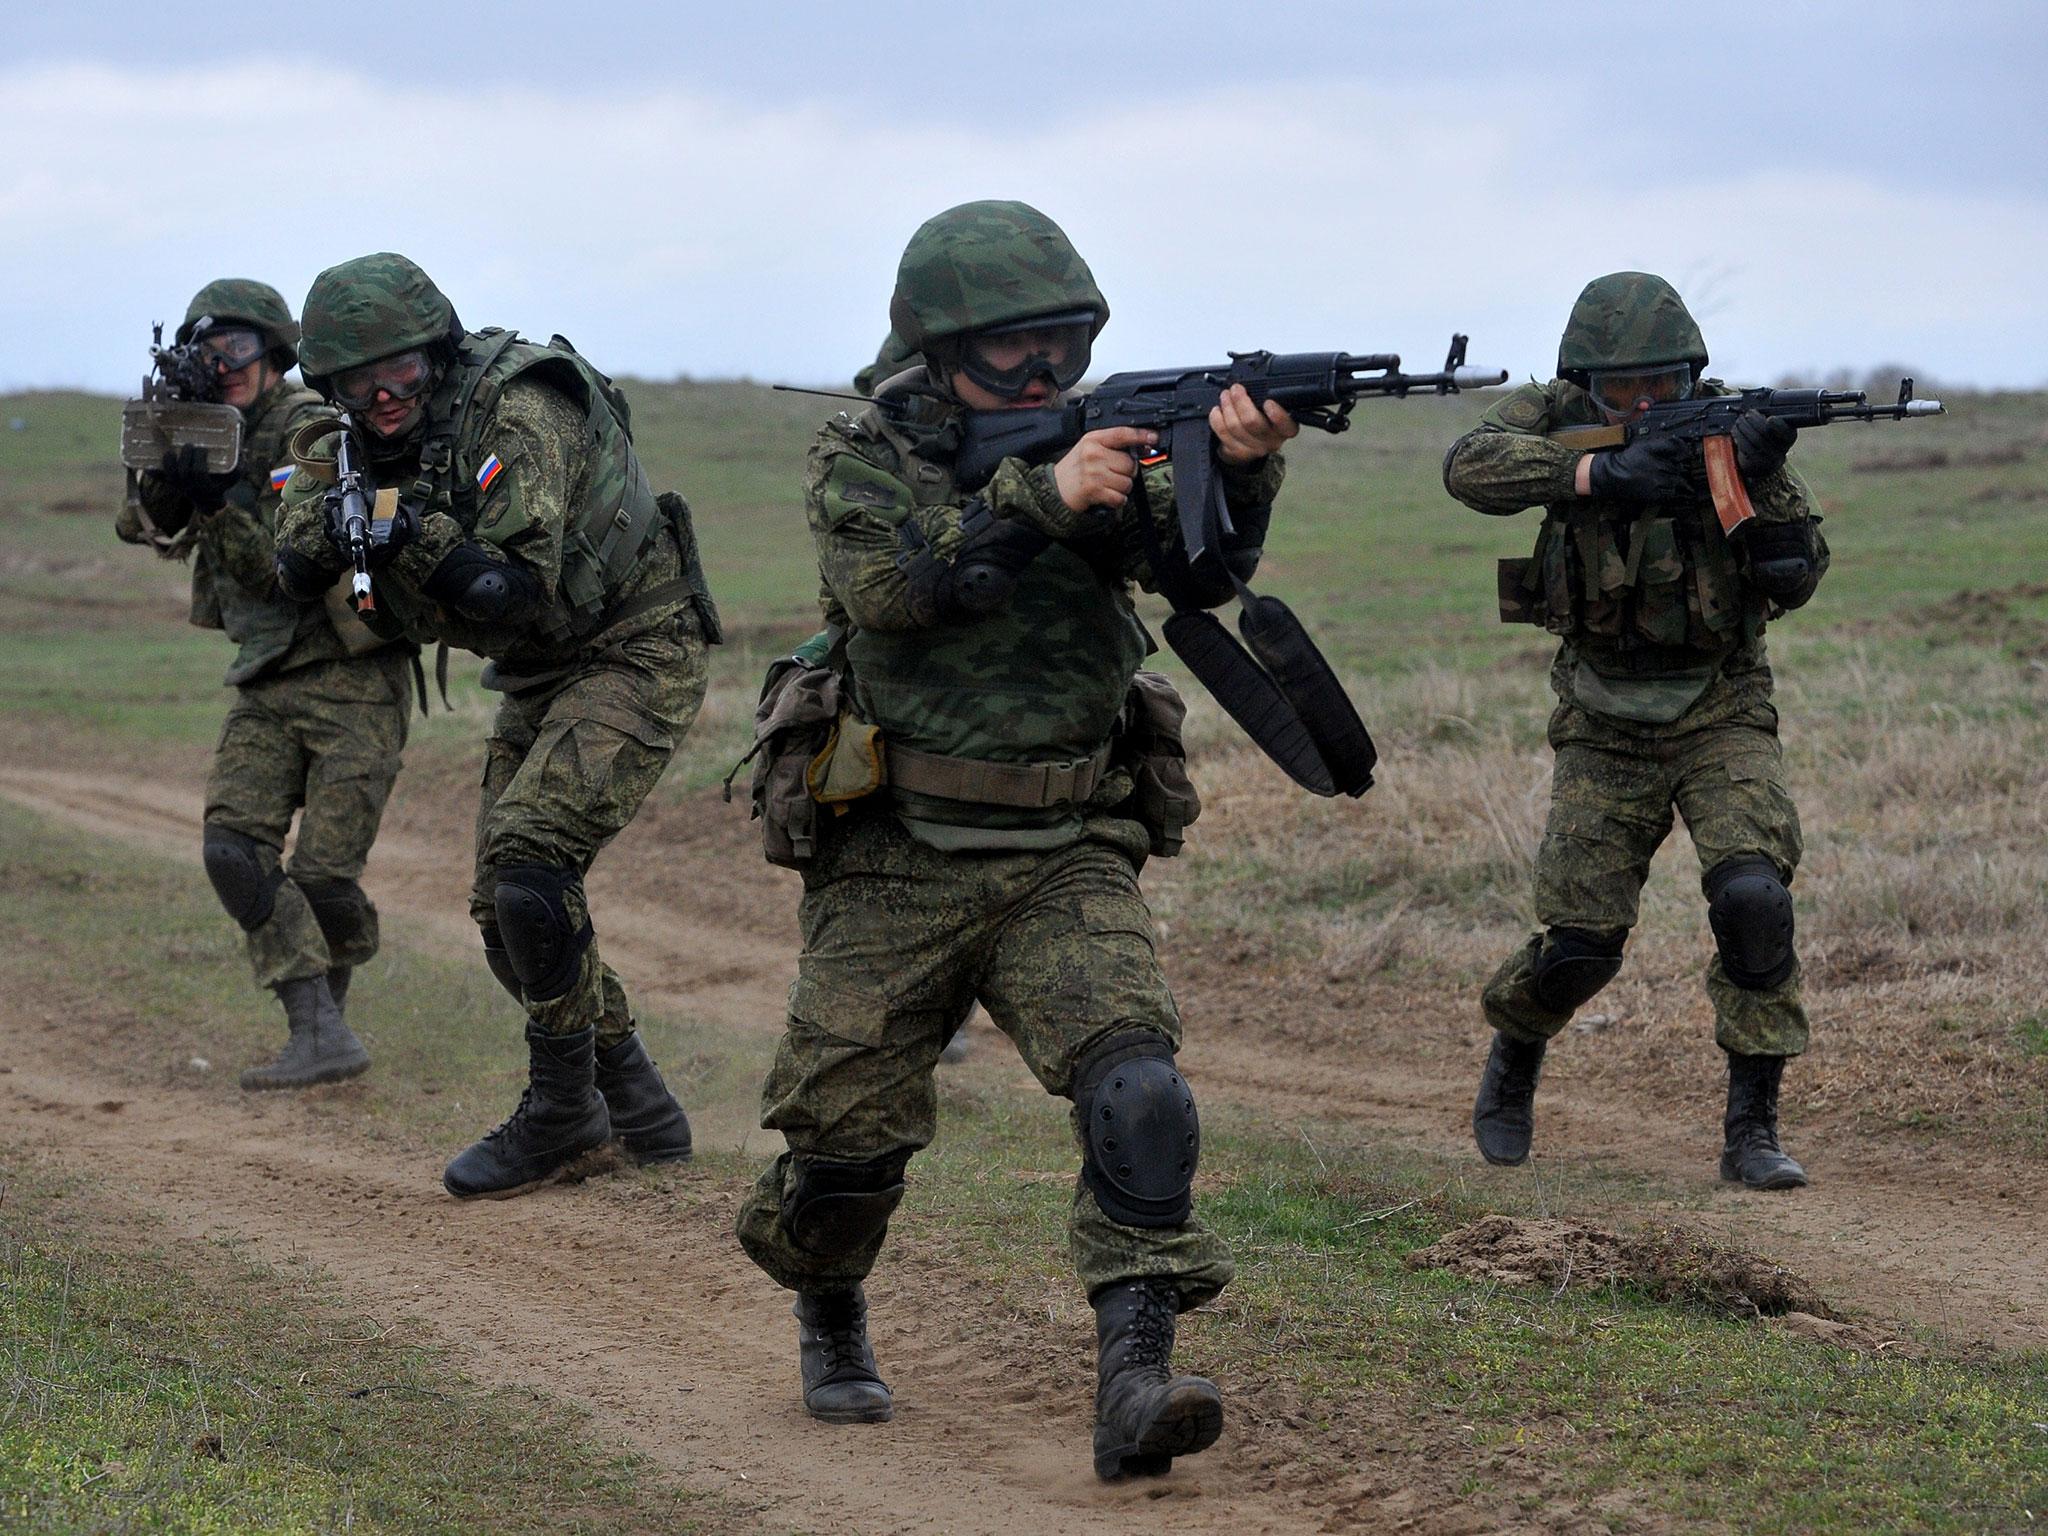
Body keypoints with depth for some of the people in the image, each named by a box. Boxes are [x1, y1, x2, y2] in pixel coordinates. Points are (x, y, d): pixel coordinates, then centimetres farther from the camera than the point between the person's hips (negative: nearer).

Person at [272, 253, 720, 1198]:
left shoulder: (517, 416, -24)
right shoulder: (364, 442, 0)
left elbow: (521, 594, -28)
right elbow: (297, 574, -3)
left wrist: (419, 533, -38)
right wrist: (324, 508, -23)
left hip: (634, 656, -9)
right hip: (537, 681, 9)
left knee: (527, 851, -25)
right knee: (507, 911, 6)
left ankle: (561, 1111, -12)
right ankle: (637, 1109, 21)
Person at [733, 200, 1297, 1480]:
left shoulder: (1101, 450, 3)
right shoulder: (864, 456, -2)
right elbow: (888, 582, -22)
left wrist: (1242, 468, -35)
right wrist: (1038, 499, -32)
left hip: (1068, 861, 1)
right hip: (895, 867, -1)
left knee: (1139, 1092, -22)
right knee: (848, 1139, 5)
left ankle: (1135, 1385, -26)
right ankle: (830, 1320, 37)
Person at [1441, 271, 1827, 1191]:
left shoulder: (1727, 429, -7)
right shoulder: (1557, 421, -7)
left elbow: (1794, 581, -12)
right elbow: (1470, 468, -28)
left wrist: (1763, 484, -29)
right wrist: (1594, 471, -41)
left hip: (1721, 716, 0)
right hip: (1604, 730, 0)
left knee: (1752, 896, -23)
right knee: (1579, 945, -1)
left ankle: (1751, 1130, -13)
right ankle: (1514, 1058, 33)